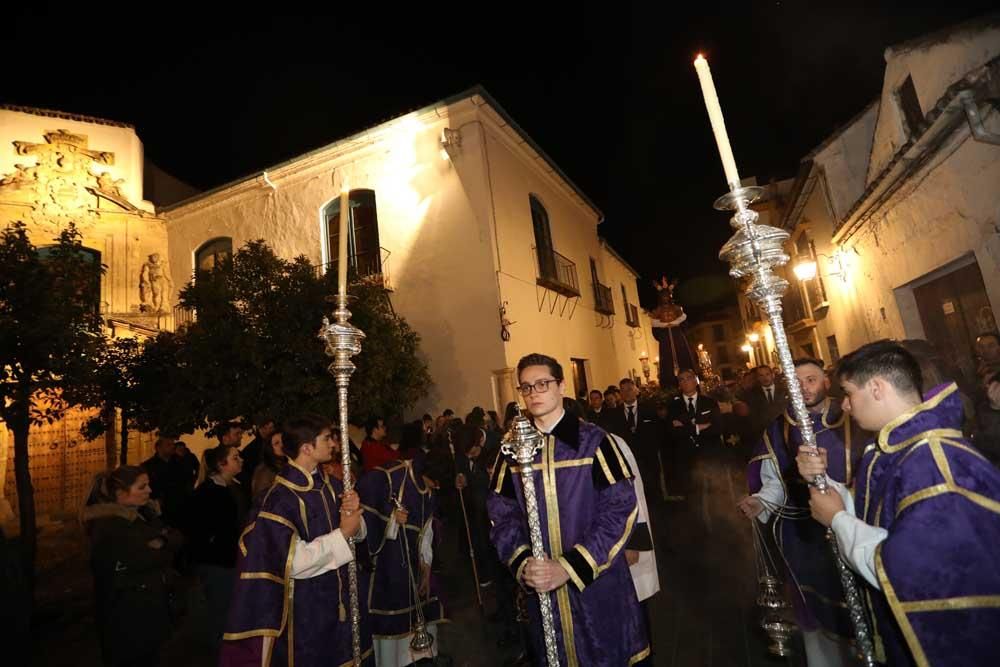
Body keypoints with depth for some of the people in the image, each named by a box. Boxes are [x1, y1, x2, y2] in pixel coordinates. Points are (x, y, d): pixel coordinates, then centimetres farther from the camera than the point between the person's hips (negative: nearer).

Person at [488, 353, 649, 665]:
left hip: (598, 584, -2)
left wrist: (570, 567, -18)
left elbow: (621, 509, -13)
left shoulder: (592, 441, -10)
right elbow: (501, 515, 2)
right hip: (542, 589, 3)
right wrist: (522, 564, -15)